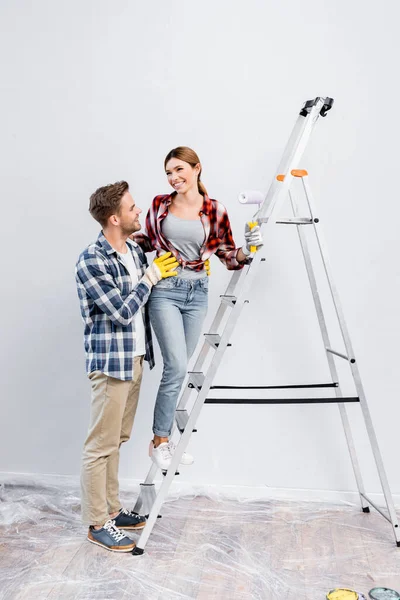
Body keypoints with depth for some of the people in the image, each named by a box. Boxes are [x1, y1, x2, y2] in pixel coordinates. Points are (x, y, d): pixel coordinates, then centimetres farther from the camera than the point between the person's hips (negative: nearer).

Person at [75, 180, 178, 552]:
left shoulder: (135, 250, 9)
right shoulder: (91, 260, -17)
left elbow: (147, 295, 19)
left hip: (134, 359, 9)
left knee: (117, 440, 18)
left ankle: (112, 510, 32)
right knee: (101, 444, 3)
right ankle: (97, 524, 17)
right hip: (110, 362, -8)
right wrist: (151, 276, -11)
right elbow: (121, 312, -20)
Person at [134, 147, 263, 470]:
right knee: (177, 366, -11)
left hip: (197, 294, 2)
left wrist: (248, 249, -15)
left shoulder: (215, 210, 1)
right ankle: (159, 440, 8)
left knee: (178, 368, 10)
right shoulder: (160, 205, 2)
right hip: (165, 290, -2)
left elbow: (229, 256, 4)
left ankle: (165, 438, 26)